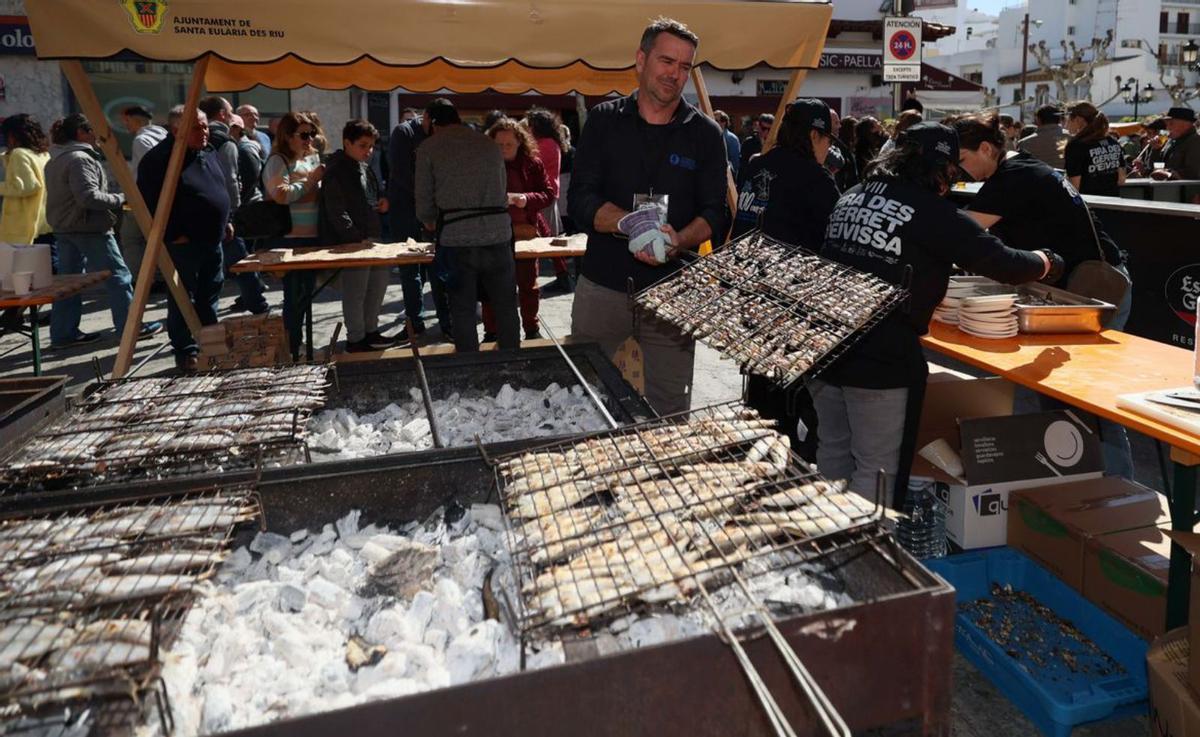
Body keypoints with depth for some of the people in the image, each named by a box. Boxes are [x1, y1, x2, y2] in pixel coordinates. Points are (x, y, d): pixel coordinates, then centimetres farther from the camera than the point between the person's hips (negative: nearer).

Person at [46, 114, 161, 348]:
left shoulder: (54, 161, 16)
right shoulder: (80, 158, -15)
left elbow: (68, 196, 19)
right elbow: (89, 196, -24)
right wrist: (120, 198, -14)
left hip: (63, 229, 10)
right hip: (89, 228, -10)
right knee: (118, 277, -2)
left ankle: (63, 333, 14)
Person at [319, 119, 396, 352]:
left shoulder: (365, 169, 16)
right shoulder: (336, 173, -11)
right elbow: (337, 213, -18)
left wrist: (383, 204, 7)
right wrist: (358, 238, -23)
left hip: (372, 238, 9)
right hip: (350, 243, -9)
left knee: (380, 278, 14)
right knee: (356, 289, -4)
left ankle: (370, 330, 28)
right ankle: (355, 338, 8)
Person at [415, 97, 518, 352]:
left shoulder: (428, 148, 5)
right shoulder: (489, 143, 13)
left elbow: (424, 200, 6)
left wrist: (430, 222, 27)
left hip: (456, 239, -2)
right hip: (498, 235, 2)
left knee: (463, 311, 8)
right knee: (506, 307, 11)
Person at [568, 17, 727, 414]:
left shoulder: (706, 133, 4)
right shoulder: (604, 120, 4)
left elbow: (714, 214, 0)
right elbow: (581, 202, -5)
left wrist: (677, 242, -23)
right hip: (601, 288, 0)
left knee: (669, 413, 8)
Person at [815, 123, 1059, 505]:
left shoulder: (850, 199, 11)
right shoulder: (934, 212, -7)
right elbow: (1001, 263, -5)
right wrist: (1047, 262, 16)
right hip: (883, 359, -6)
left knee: (833, 452, 20)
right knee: (877, 469, 6)